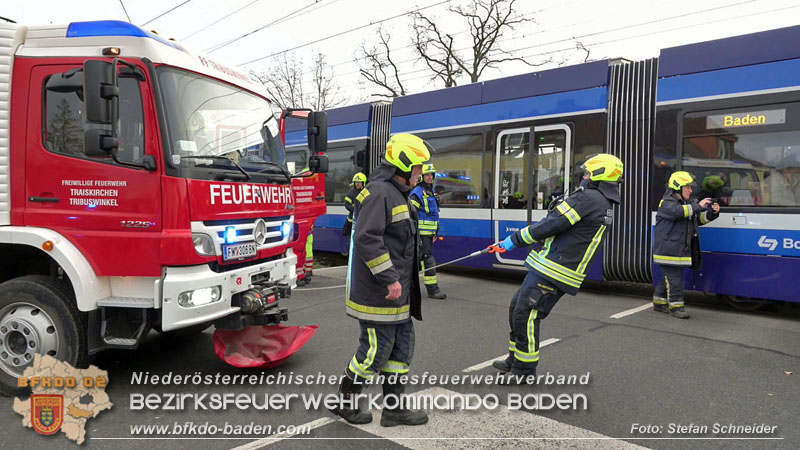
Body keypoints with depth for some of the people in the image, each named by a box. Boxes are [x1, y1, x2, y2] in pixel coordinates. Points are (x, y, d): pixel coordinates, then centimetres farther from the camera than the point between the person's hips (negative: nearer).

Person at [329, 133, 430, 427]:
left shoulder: (396, 194, 17)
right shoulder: (380, 193, -17)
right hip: (378, 293, -11)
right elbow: (367, 238, -26)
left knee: (402, 344, 14)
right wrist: (390, 278, -25)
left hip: (397, 292, 11)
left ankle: (394, 407, 24)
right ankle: (344, 400, 22)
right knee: (375, 349, 1)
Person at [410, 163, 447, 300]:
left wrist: (436, 233, 23)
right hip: (421, 233, -9)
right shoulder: (417, 193, -12)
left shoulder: (431, 193, 18)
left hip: (429, 233, 9)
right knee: (429, 260, -9)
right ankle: (433, 290, -6)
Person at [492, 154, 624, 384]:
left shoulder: (588, 198, -13)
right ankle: (515, 360, 25)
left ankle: (524, 370, 3)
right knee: (517, 307, 15)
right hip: (551, 270, 10)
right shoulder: (606, 206, 19)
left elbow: (552, 224, -16)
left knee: (525, 314, -8)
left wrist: (516, 239, -9)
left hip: (551, 273, -10)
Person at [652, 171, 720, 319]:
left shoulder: (688, 203, 20)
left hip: (680, 250, 9)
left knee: (669, 277, 14)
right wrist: (698, 206, -27)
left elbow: (700, 219, 22)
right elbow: (677, 212, -30)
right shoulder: (666, 203, -9)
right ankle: (676, 305, -2)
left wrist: (712, 213, 4)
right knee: (674, 277, -7)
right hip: (668, 249, -9)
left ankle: (659, 302, 24)